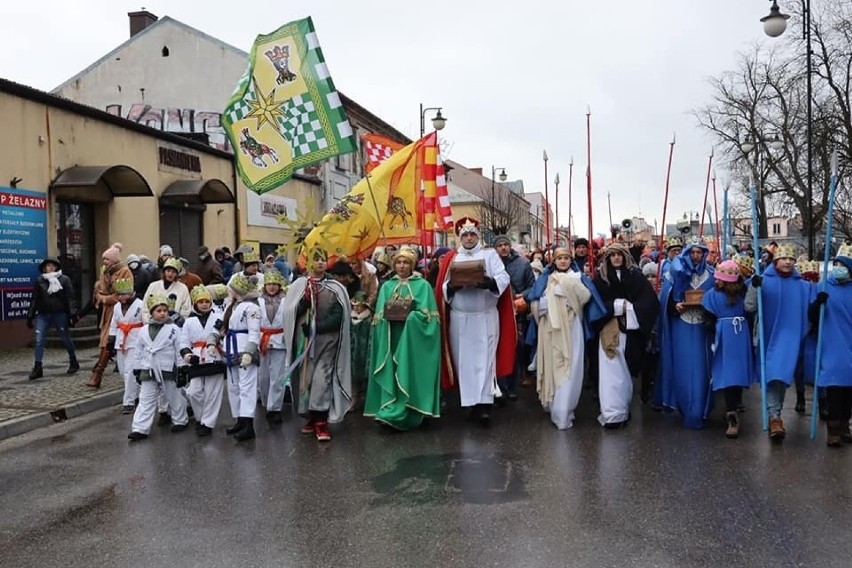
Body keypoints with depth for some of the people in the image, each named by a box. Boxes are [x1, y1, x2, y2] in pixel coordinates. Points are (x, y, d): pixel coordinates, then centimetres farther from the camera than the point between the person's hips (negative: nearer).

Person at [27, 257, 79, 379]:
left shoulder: (65, 280, 0)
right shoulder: (39, 281, 6)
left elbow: (70, 298, -4)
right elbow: (34, 299, 9)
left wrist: (71, 314, -12)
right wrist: (30, 315, 7)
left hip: (60, 314, -2)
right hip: (43, 314, 2)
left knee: (66, 338, 8)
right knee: (39, 340, -5)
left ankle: (73, 362, 25)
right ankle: (37, 367, 0)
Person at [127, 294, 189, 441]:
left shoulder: (174, 329, -6)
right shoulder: (144, 331, 5)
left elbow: (179, 351, -6)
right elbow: (138, 352, 11)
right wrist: (137, 370, 10)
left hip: (168, 371, -3)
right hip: (148, 371, 3)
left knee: (174, 398, 11)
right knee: (145, 401, 3)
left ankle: (180, 421, 29)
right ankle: (140, 429, 3)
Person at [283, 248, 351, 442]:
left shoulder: (335, 288, -1)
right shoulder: (299, 285, 5)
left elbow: (338, 317, -7)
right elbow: (290, 312, 1)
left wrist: (316, 327, -16)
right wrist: (303, 303, -18)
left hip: (326, 340, -3)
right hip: (304, 339, 3)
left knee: (321, 379, -9)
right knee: (305, 378, 8)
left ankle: (321, 422, -6)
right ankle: (312, 417, 22)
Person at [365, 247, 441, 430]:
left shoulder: (422, 285, 2)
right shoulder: (387, 286, 13)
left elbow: (426, 315, -4)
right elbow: (379, 314, 9)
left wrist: (408, 316, -17)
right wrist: (387, 314, -11)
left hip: (412, 338, -3)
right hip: (391, 336, 3)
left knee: (409, 374, -6)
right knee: (391, 373, -1)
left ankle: (408, 414, -3)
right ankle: (391, 410, 3)